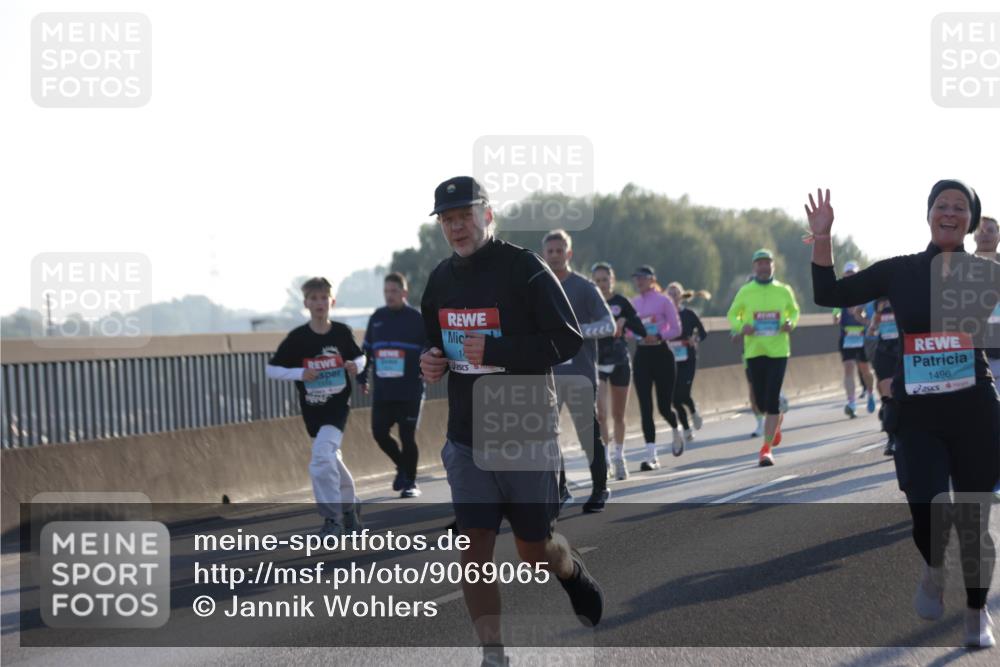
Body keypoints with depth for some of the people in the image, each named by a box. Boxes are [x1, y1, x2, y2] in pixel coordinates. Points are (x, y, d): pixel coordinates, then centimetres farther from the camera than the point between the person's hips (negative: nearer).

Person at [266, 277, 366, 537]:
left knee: (322, 455, -22)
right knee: (330, 459, 15)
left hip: (338, 406, -3)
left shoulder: (342, 332, -4)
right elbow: (271, 369, -4)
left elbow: (360, 357, 14)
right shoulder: (297, 338, -7)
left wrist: (356, 366, -10)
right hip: (312, 410, 3)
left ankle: (332, 518, -16)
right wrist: (300, 373, -18)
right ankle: (350, 504, 39)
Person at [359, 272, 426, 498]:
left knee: (407, 437, -2)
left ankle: (410, 482, 13)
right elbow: (366, 349, 17)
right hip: (382, 391, 4)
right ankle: (402, 466, 26)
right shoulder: (377, 318, 9)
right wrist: (362, 377, 14)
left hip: (410, 392, -4)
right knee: (379, 432, 1)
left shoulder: (416, 319, -3)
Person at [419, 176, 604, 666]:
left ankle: (573, 573, 41)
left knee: (534, 550, 6)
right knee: (475, 545, -5)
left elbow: (569, 340, -17)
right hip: (467, 437, 4)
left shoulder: (523, 268, -12)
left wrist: (494, 352, -24)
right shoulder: (441, 280, 8)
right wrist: (432, 363, -1)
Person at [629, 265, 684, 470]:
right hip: (641, 354, 4)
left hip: (661, 353, -3)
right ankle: (651, 456, -6)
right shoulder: (633, 303, 8)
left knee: (664, 406, 1)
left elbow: (676, 328, -5)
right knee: (645, 407, -5)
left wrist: (659, 336, -20)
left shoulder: (663, 300, -4)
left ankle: (676, 433, 36)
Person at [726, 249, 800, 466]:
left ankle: (767, 448, -4)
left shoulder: (784, 291, 3)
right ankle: (777, 420, 42)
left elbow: (794, 311, 19)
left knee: (772, 400, -9)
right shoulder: (745, 292, 1)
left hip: (778, 350, -1)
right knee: (761, 401, 6)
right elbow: (732, 315, 10)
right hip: (754, 351, 1)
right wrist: (741, 327, -11)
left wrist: (791, 323, -3)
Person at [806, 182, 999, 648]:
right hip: (917, 412, 0)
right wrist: (822, 238, -5)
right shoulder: (900, 272, 4)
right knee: (927, 508, -18)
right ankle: (933, 570, 17)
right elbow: (828, 295, 4)